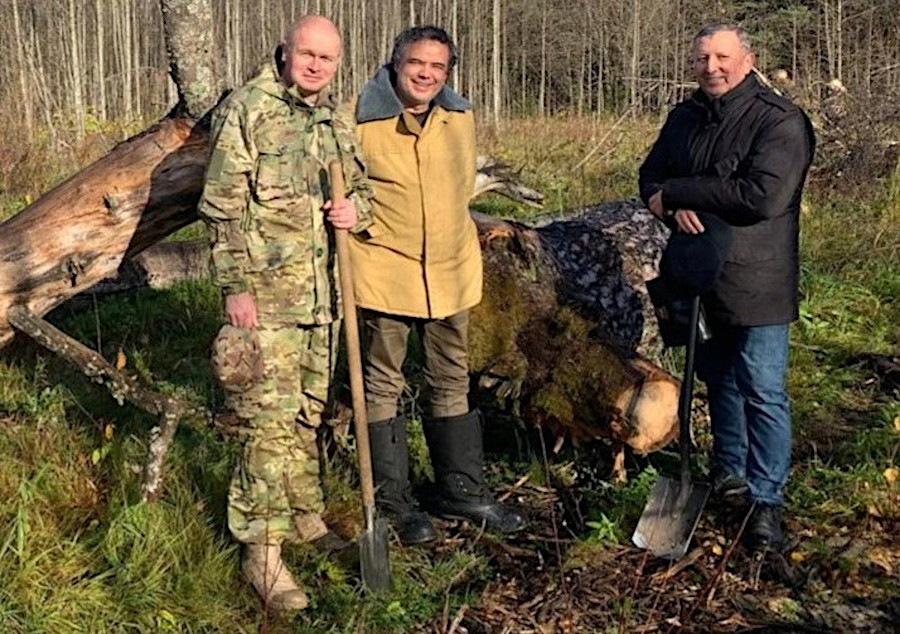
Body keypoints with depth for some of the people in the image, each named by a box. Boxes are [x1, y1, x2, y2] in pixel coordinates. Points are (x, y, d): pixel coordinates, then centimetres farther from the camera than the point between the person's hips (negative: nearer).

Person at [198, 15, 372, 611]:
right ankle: (263, 550, 2)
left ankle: (304, 514, 32)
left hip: (324, 293, 6)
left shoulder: (340, 118, 11)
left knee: (310, 410, 16)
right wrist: (237, 287, -15)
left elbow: (364, 184, 22)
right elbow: (224, 206, -10)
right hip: (267, 293, -6)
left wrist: (359, 209, -2)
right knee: (270, 417, -6)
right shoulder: (246, 110, -7)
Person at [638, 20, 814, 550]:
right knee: (720, 380, 19)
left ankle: (767, 499, 8)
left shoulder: (780, 121, -13)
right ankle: (731, 474, 35)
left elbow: (761, 195, -26)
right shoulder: (685, 118, 10)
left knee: (762, 391, -3)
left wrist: (676, 192, -18)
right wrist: (677, 207, -15)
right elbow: (652, 176, 10)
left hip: (755, 283, -7)